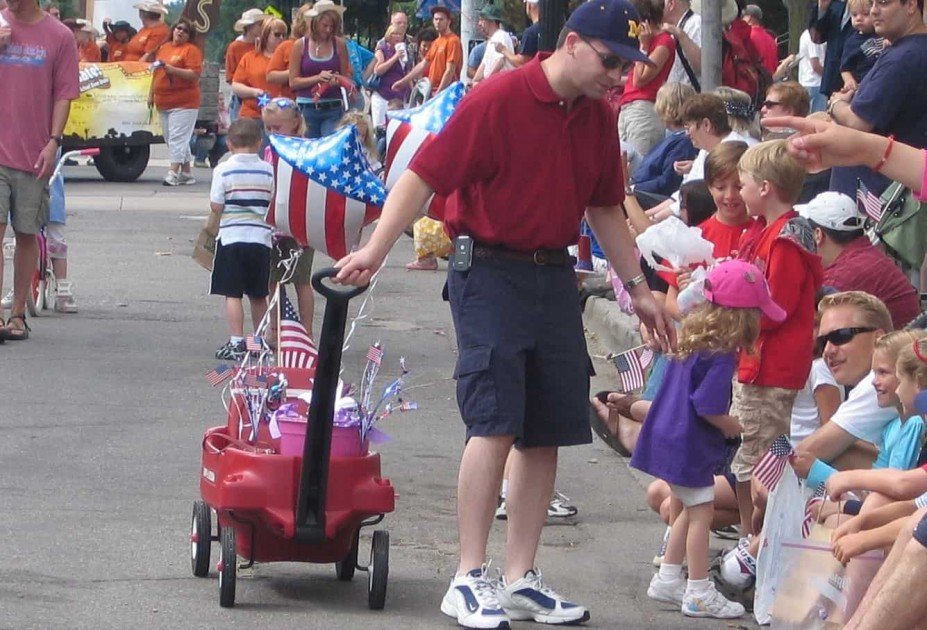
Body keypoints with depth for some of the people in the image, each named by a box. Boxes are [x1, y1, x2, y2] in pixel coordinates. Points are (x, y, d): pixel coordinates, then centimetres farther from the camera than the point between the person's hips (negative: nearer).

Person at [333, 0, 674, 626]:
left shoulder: (599, 118, 9)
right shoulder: (499, 100, -12)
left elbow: (605, 209, 22)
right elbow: (425, 175, -14)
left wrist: (638, 288, 21)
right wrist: (375, 250, -22)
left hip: (555, 277, 7)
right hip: (490, 273, -7)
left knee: (547, 433, 6)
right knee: (495, 424, -14)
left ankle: (522, 578, 13)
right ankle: (470, 580, -10)